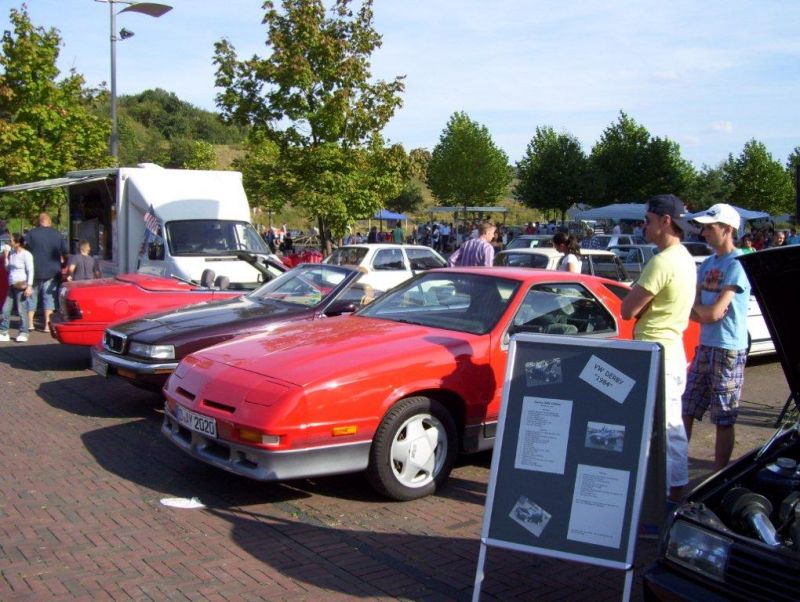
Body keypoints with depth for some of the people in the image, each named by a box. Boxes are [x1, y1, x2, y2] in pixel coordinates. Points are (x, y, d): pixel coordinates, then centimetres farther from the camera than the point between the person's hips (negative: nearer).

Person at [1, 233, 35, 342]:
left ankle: (23, 333, 2)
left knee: (22, 310, -6)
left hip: (22, 286, -8)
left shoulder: (26, 254, -9)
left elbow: (30, 271, -13)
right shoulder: (12, 253, 13)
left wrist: (29, 286, -19)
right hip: (12, 286, 8)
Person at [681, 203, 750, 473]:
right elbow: (694, 312, 9)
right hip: (705, 347, 8)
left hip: (729, 350, -8)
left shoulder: (737, 264, -14)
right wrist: (706, 312, -11)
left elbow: (713, 312, -19)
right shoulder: (708, 264, 12)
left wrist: (698, 308, 0)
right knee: (685, 409, 9)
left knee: (724, 419, 2)